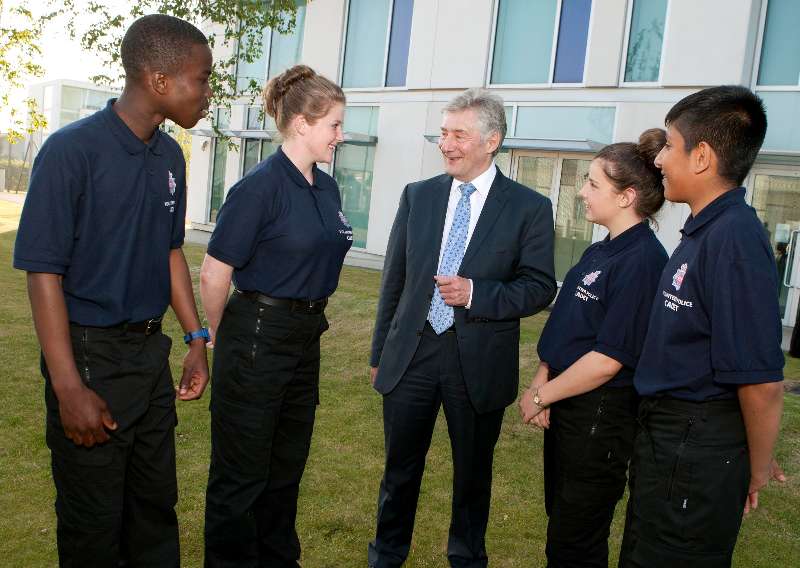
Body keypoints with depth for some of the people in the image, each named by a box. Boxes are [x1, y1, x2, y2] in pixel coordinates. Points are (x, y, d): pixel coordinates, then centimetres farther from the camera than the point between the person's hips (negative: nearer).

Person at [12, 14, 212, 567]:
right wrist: (69, 388, -18)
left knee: (156, 503, 17)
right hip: (90, 355, -6)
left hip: (151, 351, 6)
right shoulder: (72, 150, -17)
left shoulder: (170, 156, 3)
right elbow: (43, 271, -16)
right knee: (94, 521, 9)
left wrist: (196, 340, 9)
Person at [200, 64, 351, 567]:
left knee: (287, 466, 20)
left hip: (306, 337, 8)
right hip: (259, 337, -8)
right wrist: (223, 337, 0)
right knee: (242, 473, 8)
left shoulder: (327, 188, 7)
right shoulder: (260, 187, -17)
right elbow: (215, 274, -14)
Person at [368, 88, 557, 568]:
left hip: (479, 363, -2)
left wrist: (475, 293, -21)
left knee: (473, 473, 16)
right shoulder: (417, 196, 5)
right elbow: (394, 282, 8)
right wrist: (380, 353, 11)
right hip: (411, 353, 2)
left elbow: (540, 287, -5)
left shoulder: (530, 208, -5)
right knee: (400, 469, 14)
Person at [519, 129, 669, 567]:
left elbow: (608, 360, -23)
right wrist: (540, 383, -3)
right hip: (566, 406, 9)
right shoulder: (599, 252, 8)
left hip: (601, 416, -9)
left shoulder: (641, 261, -21)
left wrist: (540, 396, -13)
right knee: (560, 523, 23)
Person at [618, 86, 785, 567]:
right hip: (668, 434, 9)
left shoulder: (733, 239, -24)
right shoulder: (706, 230, 7)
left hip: (695, 452, -9)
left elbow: (762, 381, -25)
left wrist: (756, 474, -10)